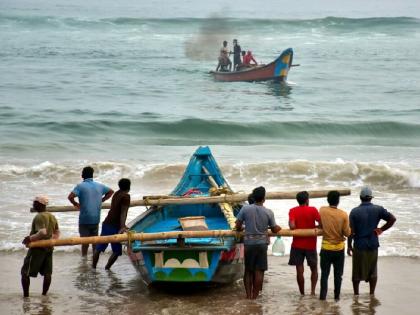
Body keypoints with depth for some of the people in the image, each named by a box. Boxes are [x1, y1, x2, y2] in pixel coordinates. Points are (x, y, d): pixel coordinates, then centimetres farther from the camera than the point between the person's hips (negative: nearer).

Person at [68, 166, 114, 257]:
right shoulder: (99, 186, 7)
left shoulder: (80, 186, -9)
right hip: (96, 218, 4)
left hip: (85, 218, -4)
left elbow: (70, 196, -22)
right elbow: (111, 191, 21)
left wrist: (75, 204, -3)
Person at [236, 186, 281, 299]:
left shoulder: (245, 209, -7)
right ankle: (255, 296, 4)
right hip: (262, 243, -1)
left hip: (249, 243, 1)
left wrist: (240, 229, 19)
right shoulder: (268, 212, -6)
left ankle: (248, 295, 11)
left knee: (248, 271, 11)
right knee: (259, 271, 4)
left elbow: (238, 225, -3)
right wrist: (279, 228, 26)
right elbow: (274, 229, 3)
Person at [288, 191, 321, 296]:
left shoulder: (293, 211, -3)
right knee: (314, 268, 16)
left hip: (297, 245, 0)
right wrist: (314, 227, 7)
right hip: (310, 245, 0)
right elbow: (321, 224, -12)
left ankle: (302, 293, 7)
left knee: (299, 270, 4)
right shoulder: (313, 210, -5)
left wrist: (298, 230, 5)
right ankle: (313, 291, 4)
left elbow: (292, 226, -16)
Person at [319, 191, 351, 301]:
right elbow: (347, 233, -9)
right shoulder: (343, 215, -13)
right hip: (339, 248, 0)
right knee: (338, 274, 11)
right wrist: (350, 229, 10)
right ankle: (337, 296, 16)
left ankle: (323, 296, 1)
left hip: (326, 248, 0)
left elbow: (320, 225, 4)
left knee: (324, 274, 6)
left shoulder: (322, 211, -9)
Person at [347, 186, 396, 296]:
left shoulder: (355, 212, -8)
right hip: (373, 245, 1)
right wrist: (381, 229, -2)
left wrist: (349, 246, 0)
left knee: (357, 272, 10)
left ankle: (356, 295, 18)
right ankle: (372, 294, 15)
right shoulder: (378, 209, -4)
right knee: (372, 271, 14)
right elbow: (392, 219, -10)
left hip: (359, 246, -1)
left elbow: (351, 231, -9)